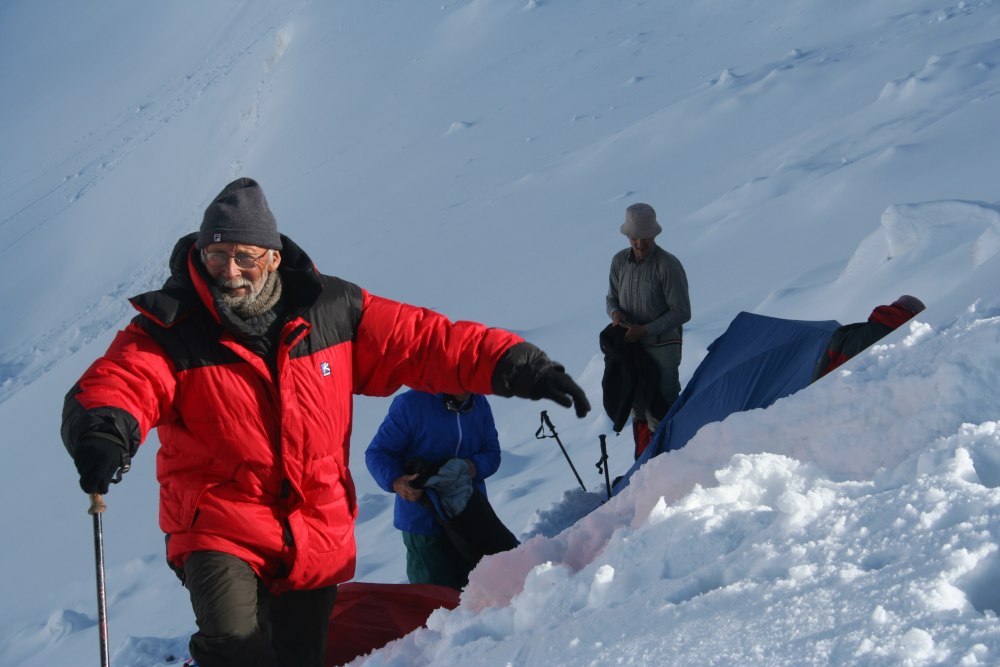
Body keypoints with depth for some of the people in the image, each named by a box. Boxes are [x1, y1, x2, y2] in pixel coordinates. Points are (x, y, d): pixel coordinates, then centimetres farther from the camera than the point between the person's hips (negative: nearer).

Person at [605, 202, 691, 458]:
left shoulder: (668, 265, -15)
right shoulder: (620, 261, 2)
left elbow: (681, 312, -13)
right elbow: (611, 298, 15)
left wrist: (645, 330, -20)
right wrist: (615, 312, -9)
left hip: (662, 347, -6)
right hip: (631, 345, 6)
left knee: (659, 414, -10)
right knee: (638, 411, 13)